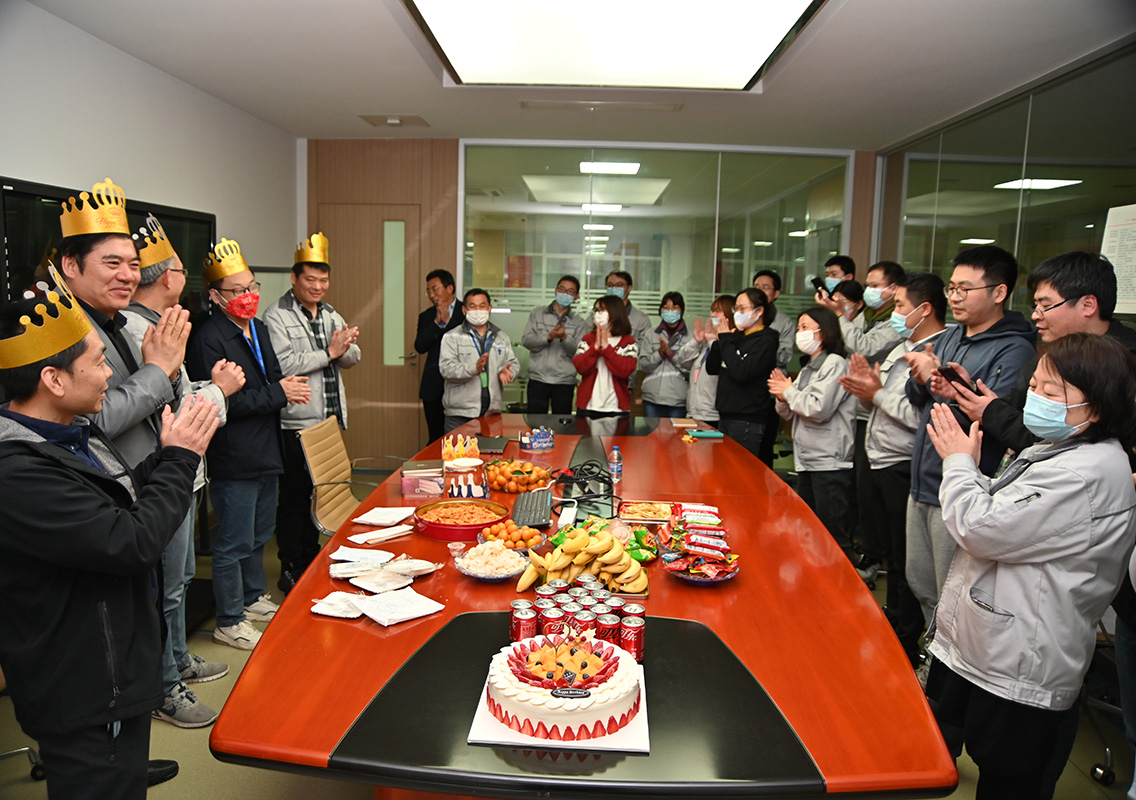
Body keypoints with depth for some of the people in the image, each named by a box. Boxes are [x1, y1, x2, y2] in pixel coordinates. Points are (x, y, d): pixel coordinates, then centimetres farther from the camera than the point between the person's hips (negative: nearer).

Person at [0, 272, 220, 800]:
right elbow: (134, 543, -30)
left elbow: (127, 503, 14)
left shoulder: (73, 433, 3)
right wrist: (179, 458, -17)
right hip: (85, 700, -9)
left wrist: (170, 453, 0)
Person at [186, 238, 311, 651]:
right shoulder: (208, 339, -18)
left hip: (265, 454, 9)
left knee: (259, 535, 22)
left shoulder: (258, 328, 12)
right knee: (234, 544, 3)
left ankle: (253, 597, 40)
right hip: (233, 461, -9)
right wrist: (277, 393, -20)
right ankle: (229, 622, 18)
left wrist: (287, 387, -1)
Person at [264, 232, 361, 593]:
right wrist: (328, 352, -16)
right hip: (297, 424, -7)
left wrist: (345, 347, -13)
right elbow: (283, 364, -21)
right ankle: (290, 569, 15)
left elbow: (352, 359, 10)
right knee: (294, 497, 2)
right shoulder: (277, 317, -8)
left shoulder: (331, 315, 15)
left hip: (329, 422, 7)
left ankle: (311, 559, 32)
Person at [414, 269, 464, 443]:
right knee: (436, 439, 8)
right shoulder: (426, 316, 12)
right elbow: (420, 347, -2)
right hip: (434, 388, 3)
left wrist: (448, 321, -13)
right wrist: (437, 322, -12)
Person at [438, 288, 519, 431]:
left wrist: (507, 371, -9)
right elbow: (446, 368, -11)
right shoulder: (452, 337, 1)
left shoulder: (502, 337, 15)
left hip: (492, 412, 4)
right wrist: (474, 368, -26)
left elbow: (513, 363, 16)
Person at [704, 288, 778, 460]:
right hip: (725, 417, 8)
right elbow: (711, 368, 13)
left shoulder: (766, 342, -9)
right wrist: (719, 341, -3)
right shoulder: (737, 337, 14)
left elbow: (741, 373, -23)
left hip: (747, 422, -8)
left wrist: (726, 341, -13)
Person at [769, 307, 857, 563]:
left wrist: (789, 391, -7)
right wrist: (782, 397, -3)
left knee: (834, 536, -6)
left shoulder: (835, 364, -10)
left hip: (830, 464, -9)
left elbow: (819, 409, -21)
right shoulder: (808, 369, 17)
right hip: (806, 461, 9)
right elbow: (790, 414, 18)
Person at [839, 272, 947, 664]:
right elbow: (876, 403, 17)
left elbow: (921, 416, -27)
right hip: (881, 465, 9)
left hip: (904, 470, -9)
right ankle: (892, 621, 36)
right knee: (890, 553, 20)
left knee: (905, 560, 2)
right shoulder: (902, 349, 14)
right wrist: (865, 388, -3)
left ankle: (907, 644, 17)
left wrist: (877, 393, -18)